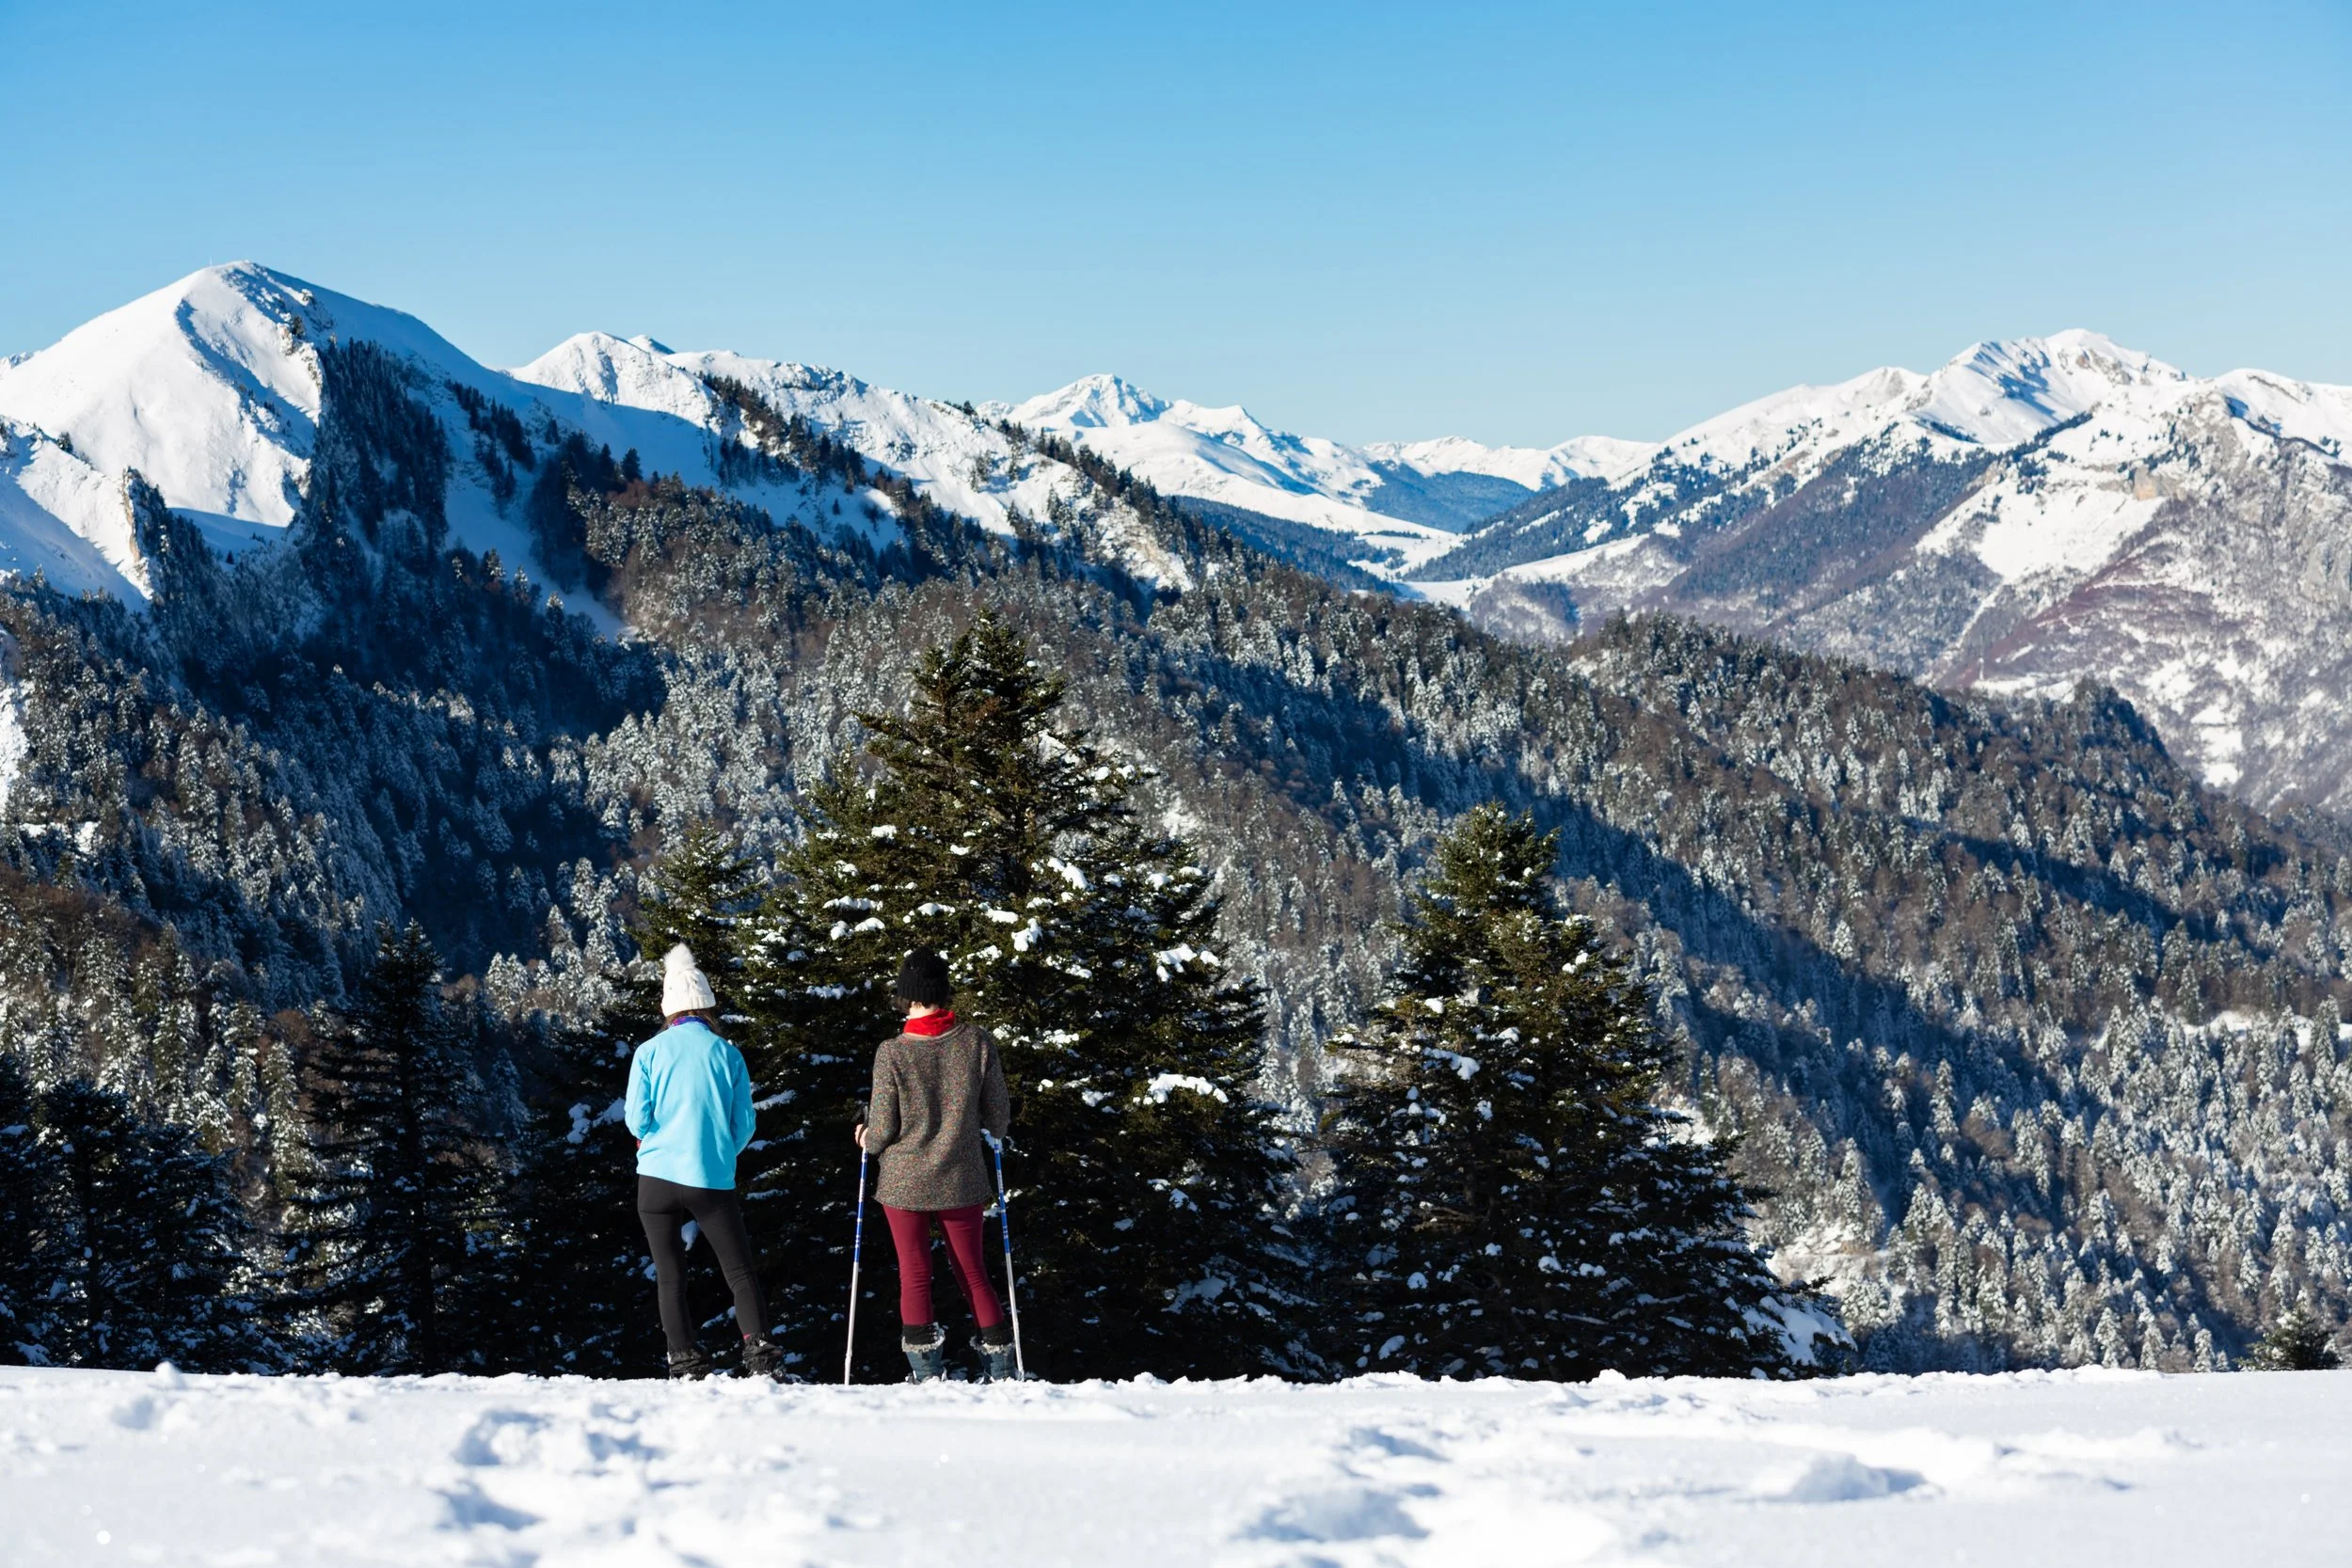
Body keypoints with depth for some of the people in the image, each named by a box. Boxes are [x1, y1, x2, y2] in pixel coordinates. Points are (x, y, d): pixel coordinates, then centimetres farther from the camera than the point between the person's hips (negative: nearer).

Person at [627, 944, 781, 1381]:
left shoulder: (649, 1052, 0)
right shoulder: (726, 1054, 1)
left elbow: (637, 1120, -3)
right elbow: (744, 1125, 2)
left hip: (658, 1177, 0)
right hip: (713, 1180, 0)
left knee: (670, 1277, 7)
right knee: (740, 1271, 3)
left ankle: (686, 1365, 0)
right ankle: (761, 1358, -10)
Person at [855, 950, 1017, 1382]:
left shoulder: (892, 1052, -15)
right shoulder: (977, 1041, -8)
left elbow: (881, 1132, -10)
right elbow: (999, 1118, 0)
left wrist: (866, 1138, 13)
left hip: (904, 1182, -2)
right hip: (962, 1182, 2)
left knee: (914, 1276, 6)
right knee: (972, 1273, 14)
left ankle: (925, 1372, 2)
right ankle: (1000, 1365, 14)